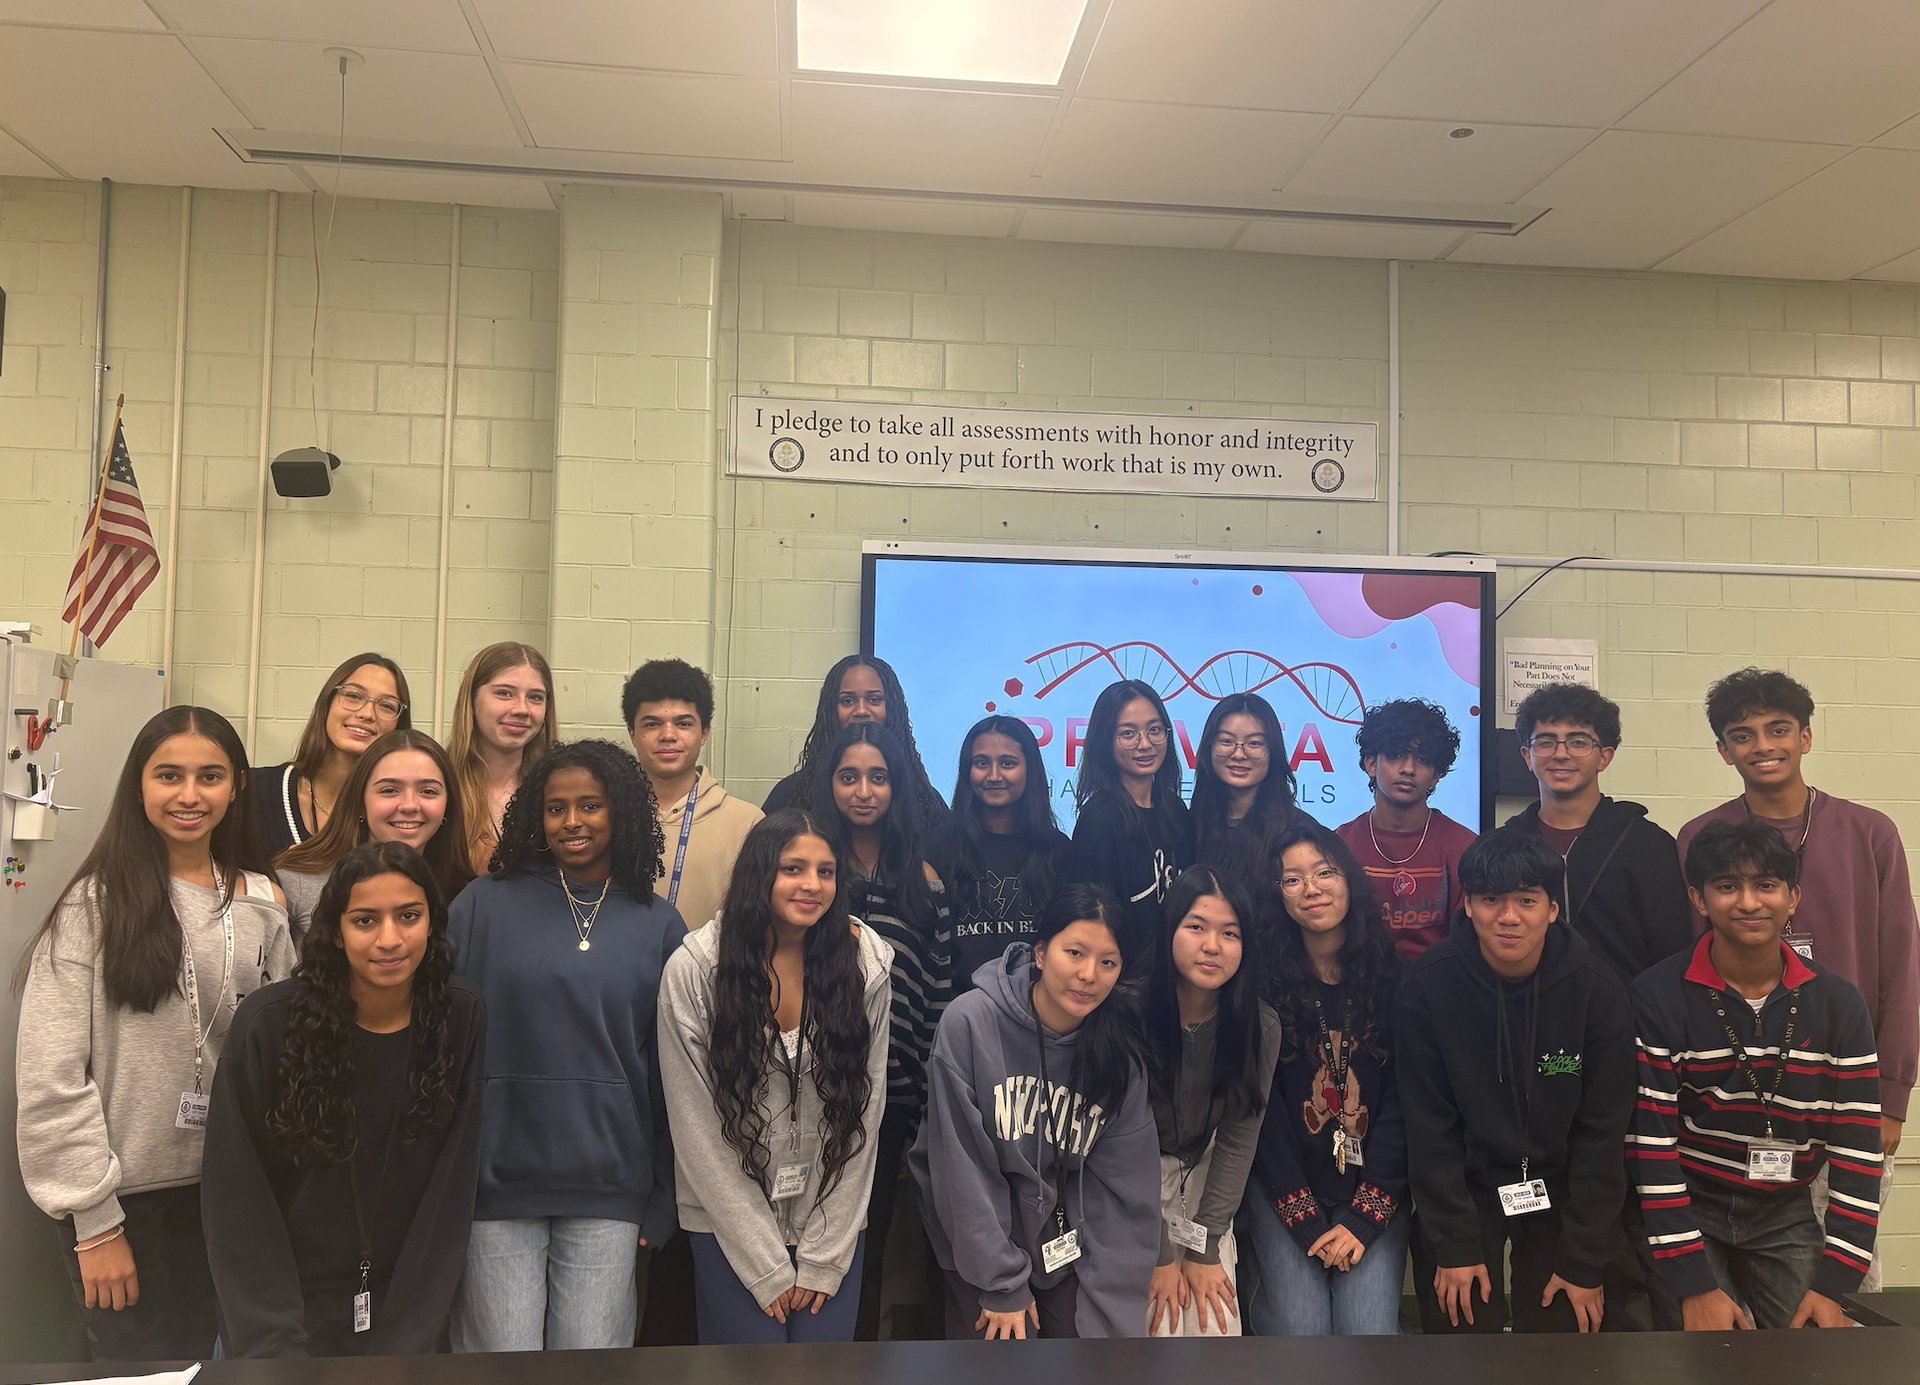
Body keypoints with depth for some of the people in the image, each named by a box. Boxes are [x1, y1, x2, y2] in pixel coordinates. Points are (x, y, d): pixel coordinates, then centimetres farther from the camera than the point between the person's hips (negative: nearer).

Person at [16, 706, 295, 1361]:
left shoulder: (263, 903, 3)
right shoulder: (95, 903, -8)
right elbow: (52, 1077, -9)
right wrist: (95, 1219, -11)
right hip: (128, 1196, -3)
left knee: (207, 1360, 15)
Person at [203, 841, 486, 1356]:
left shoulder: (462, 1022, -12)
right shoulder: (267, 1024, -17)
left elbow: (449, 1200, -8)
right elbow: (237, 1204, -11)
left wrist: (404, 1343, -13)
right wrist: (275, 1347, -17)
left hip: (407, 1318, 2)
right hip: (280, 1312, -1)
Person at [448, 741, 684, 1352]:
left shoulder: (658, 925, 5)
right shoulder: (484, 905, 1)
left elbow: (670, 1071, 7)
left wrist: (661, 1203, 5)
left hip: (609, 1190, 1)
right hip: (496, 1182, -1)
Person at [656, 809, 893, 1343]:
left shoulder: (867, 962, -8)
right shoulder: (693, 969, -14)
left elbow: (863, 1111, -4)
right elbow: (697, 1128, -10)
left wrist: (824, 1257, -5)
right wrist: (767, 1267, -9)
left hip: (835, 1221, 2)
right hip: (729, 1222, -1)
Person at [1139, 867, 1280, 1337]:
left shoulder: (1261, 1029, -11)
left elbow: (1238, 1141, -6)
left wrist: (1204, 1249, -9)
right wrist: (1159, 1257, -15)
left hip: (1204, 1176, 3)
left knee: (1216, 1325, -6)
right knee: (1161, 1323, -12)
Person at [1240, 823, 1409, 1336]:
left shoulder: (1393, 977, 1)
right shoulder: (1264, 982, -3)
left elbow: (1400, 1104, -2)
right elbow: (1263, 1109, -5)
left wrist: (1365, 1218, -9)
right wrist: (1307, 1221, -11)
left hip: (1374, 1187, 1)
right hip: (1284, 1191, -1)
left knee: (1369, 1329, -15)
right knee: (1299, 1329, -16)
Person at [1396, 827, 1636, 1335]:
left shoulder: (1596, 988, -15)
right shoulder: (1428, 984, -17)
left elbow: (1602, 1131, -10)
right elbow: (1429, 1125, -11)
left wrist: (1585, 1259, -10)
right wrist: (1454, 1245, -12)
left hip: (1560, 1191, 1)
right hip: (1463, 1186, 0)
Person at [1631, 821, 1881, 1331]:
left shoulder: (1838, 1002, -4)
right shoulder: (1658, 996, -14)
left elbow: (1859, 1148, -3)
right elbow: (1652, 1142, -15)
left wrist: (1835, 1284, -9)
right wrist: (1694, 1284, -18)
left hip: (1786, 1216, 3)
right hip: (1689, 1209, -3)